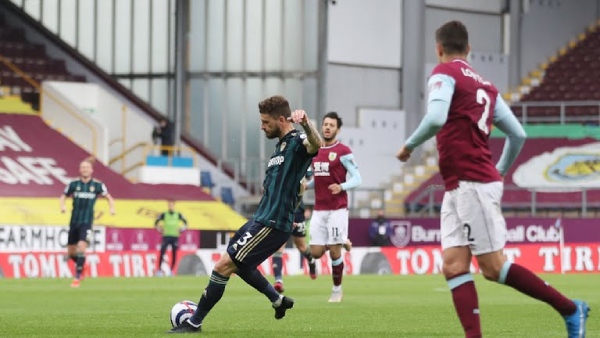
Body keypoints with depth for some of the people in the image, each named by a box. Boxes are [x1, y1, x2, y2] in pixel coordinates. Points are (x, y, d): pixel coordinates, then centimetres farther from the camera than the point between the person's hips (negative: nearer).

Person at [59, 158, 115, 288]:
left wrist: (112, 207, -8)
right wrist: (63, 205, -7)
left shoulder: (97, 185, -2)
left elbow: (109, 197, 10)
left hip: (86, 222, -3)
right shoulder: (74, 184, 1)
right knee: (71, 252, 8)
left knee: (81, 246, -23)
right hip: (74, 221, 3)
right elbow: (64, 196, 13)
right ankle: (81, 265, 41)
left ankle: (77, 278, -15)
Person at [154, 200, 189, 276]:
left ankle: (172, 270, 12)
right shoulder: (164, 215, 2)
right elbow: (156, 223, 9)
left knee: (174, 254, 2)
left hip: (175, 236, 2)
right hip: (166, 236, -2)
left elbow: (185, 223, 14)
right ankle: (159, 269, -7)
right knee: (162, 253, -11)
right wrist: (160, 230, -2)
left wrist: (181, 230, 2)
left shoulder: (178, 215, 6)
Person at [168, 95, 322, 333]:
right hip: (260, 219, 11)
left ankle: (195, 322, -2)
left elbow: (316, 144, -40)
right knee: (237, 263, 27)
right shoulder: (281, 146, 16)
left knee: (223, 266, -10)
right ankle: (278, 300, 36)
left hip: (271, 225, -11)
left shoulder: (297, 142, -14)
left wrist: (306, 123, -58)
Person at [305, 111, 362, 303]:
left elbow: (357, 179, -8)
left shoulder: (343, 152, -6)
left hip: (337, 209, -6)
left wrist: (341, 187, -26)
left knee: (334, 252, -6)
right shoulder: (315, 151, 12)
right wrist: (306, 186, 4)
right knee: (316, 252, 1)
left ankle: (337, 290, 13)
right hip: (319, 209, 6)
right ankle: (342, 242, 31)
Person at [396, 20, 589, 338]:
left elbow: (436, 118, -23)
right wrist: (501, 171, 33)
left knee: (493, 268, -6)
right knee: (453, 266, 0)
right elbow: (518, 135, 18)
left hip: (473, 184, -9)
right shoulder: (484, 84, 17)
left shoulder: (445, 72, -5)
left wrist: (409, 145, -8)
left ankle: (570, 309, 1)